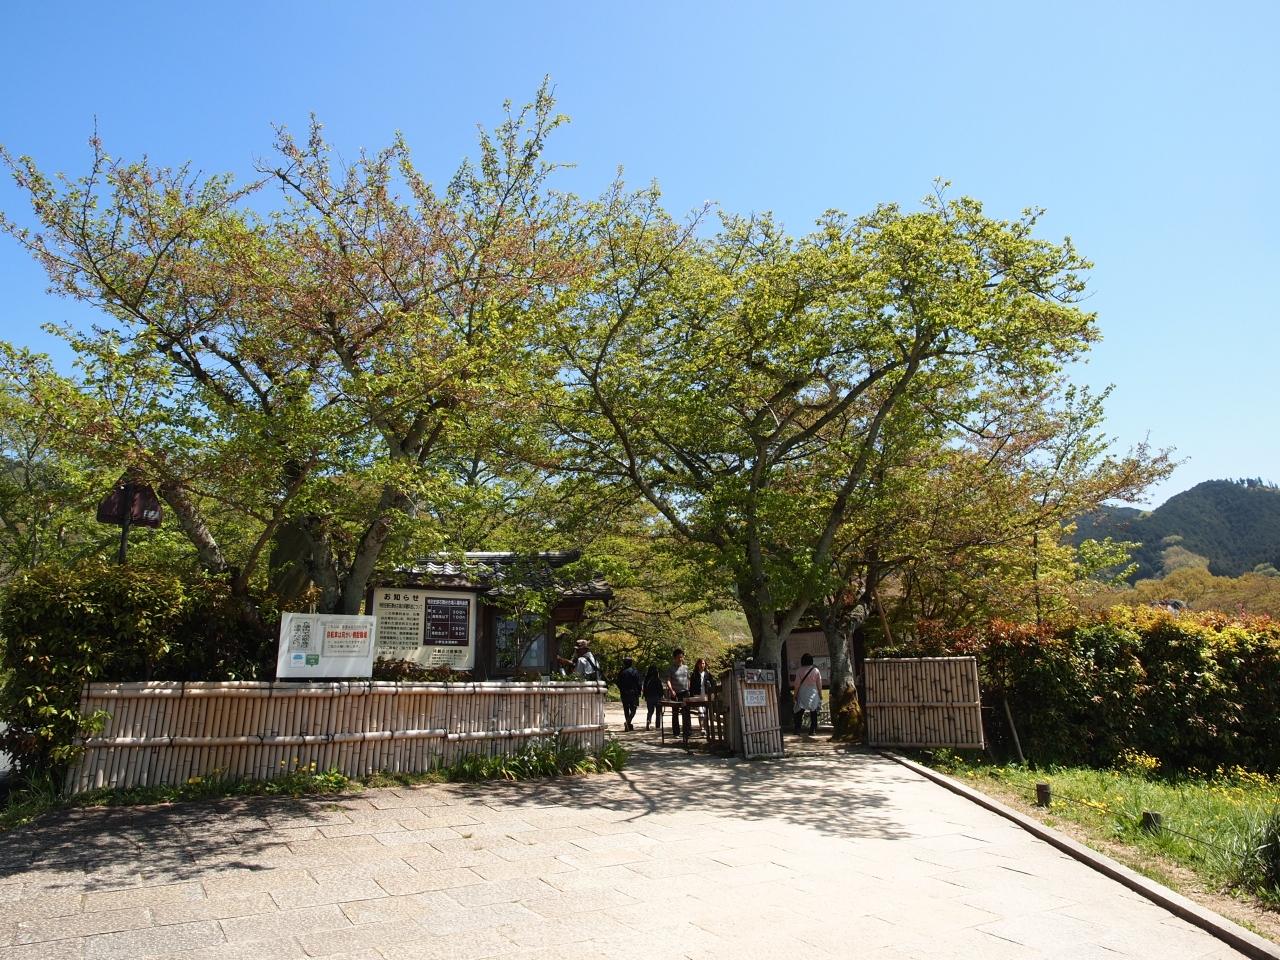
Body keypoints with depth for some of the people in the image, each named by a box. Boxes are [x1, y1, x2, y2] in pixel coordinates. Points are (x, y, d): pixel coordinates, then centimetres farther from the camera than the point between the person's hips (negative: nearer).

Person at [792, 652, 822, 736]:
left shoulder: (799, 671, -7)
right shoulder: (816, 670, -2)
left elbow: (797, 684, -5)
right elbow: (819, 684, 3)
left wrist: (795, 694, 5)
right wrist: (820, 695, 13)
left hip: (802, 695, -1)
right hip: (813, 694, 1)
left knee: (799, 713, 4)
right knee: (813, 713, 7)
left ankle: (797, 729, -4)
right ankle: (812, 730, 4)